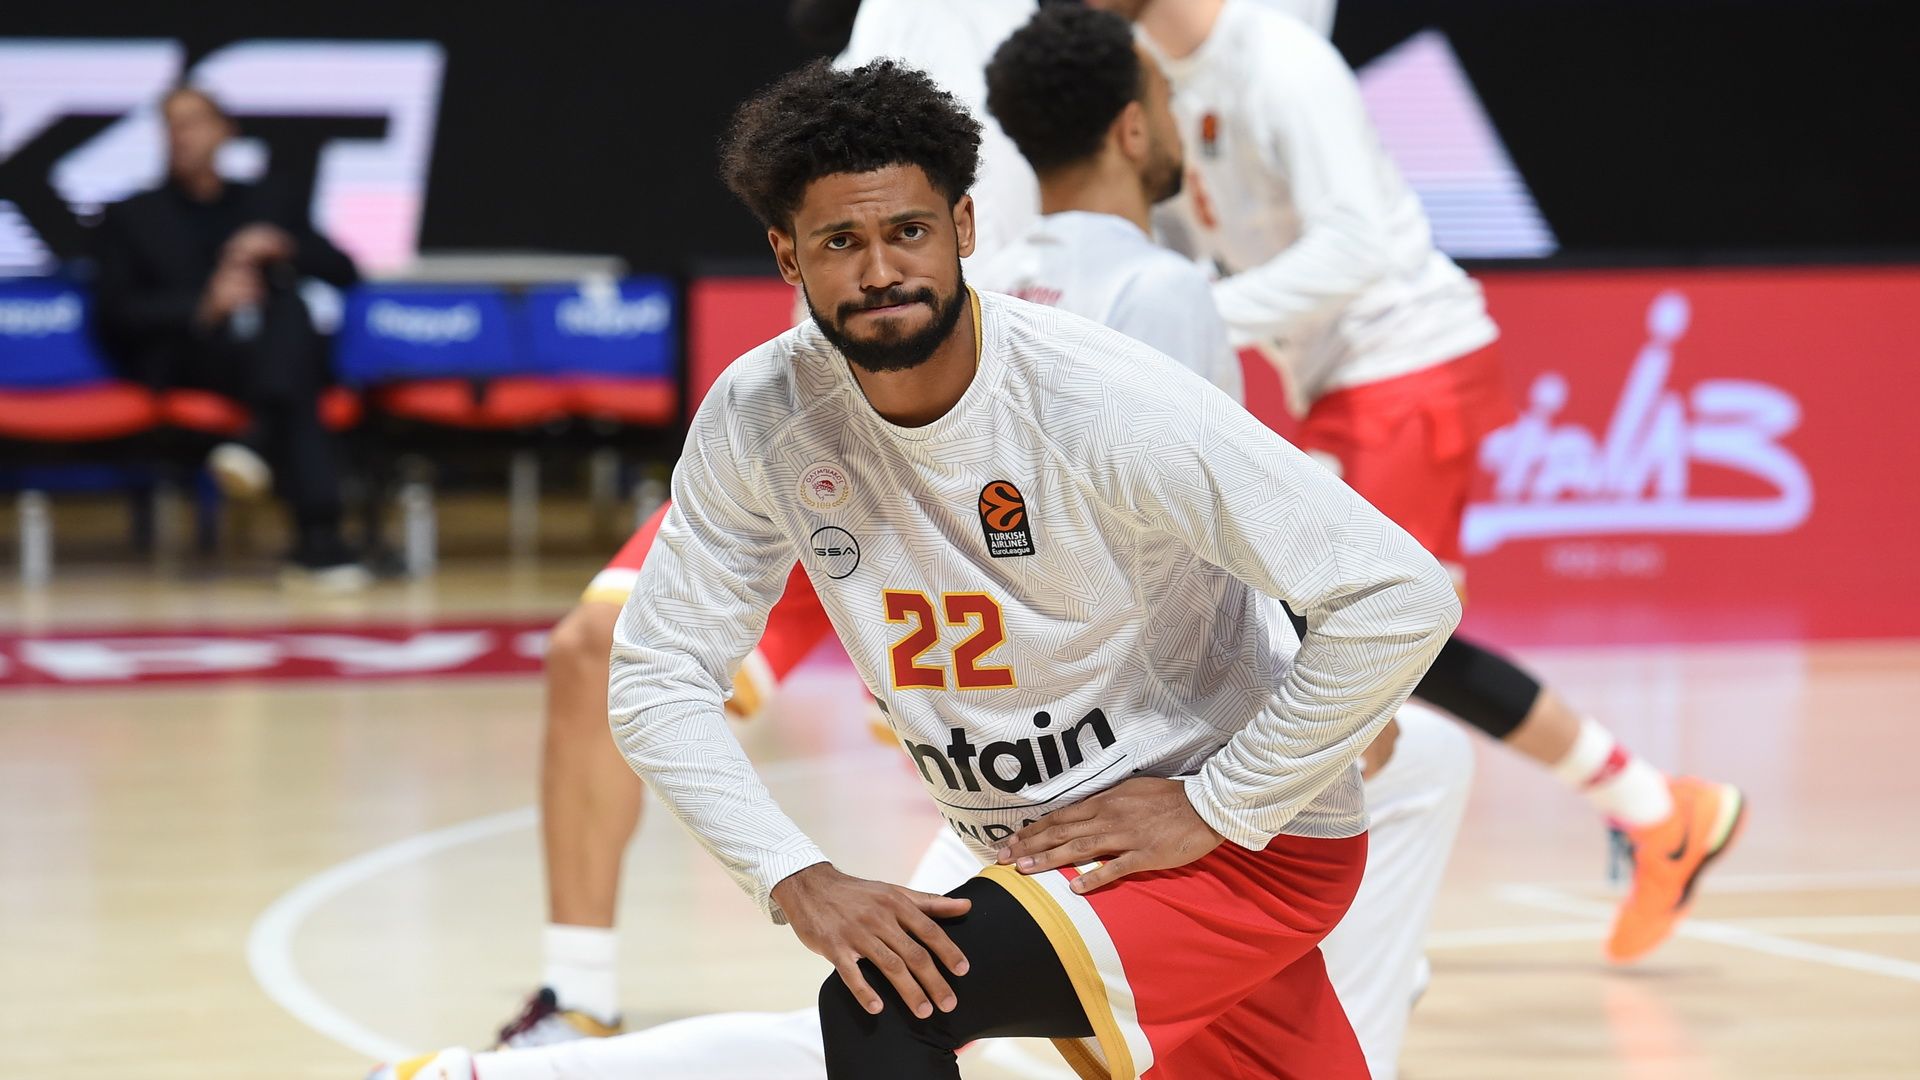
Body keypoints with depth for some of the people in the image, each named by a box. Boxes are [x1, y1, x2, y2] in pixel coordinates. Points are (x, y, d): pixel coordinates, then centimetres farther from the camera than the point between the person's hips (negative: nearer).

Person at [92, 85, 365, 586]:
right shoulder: (132, 217, 20)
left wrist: (283, 248, 0)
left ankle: (259, 442, -52)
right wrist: (204, 305, -11)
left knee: (286, 304, -34)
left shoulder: (264, 203, 27)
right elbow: (118, 314, 5)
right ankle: (317, 536, -50)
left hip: (275, 350, 2)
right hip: (186, 354, -2)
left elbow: (344, 272, 20)